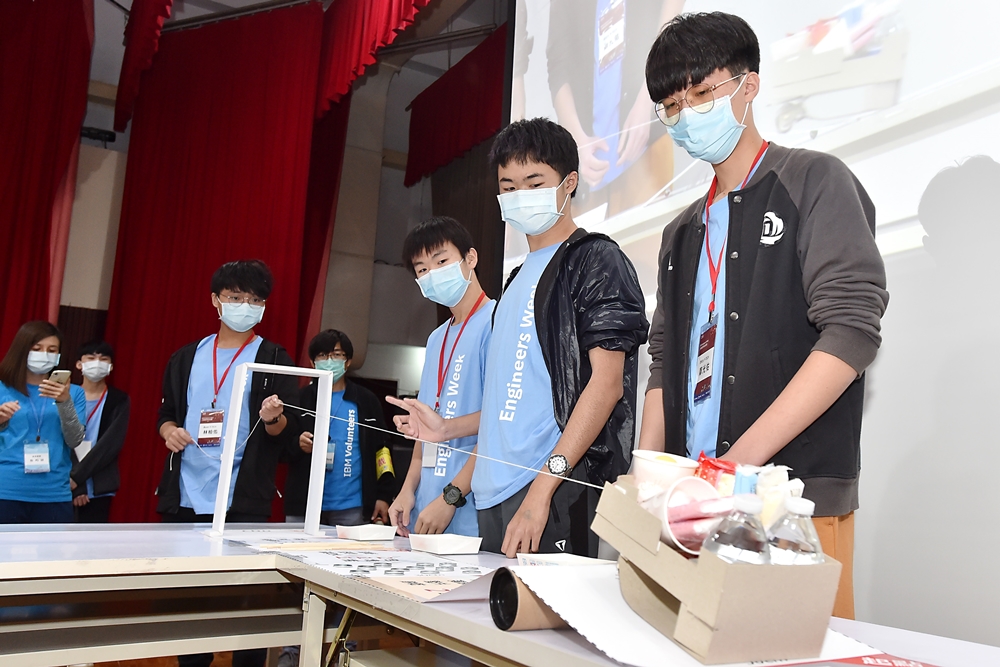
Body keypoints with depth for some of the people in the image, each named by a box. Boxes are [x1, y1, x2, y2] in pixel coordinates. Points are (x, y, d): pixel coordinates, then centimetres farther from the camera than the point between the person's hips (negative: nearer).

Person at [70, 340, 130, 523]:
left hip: (97, 489, -1)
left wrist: (77, 476, -13)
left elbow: (112, 443, -6)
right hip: (63, 486, 1)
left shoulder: (119, 400, 4)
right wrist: (67, 480, -11)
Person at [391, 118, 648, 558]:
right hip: (496, 492, 8)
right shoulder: (520, 279, 21)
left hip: (559, 492, -8)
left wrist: (543, 487, -21)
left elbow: (607, 382, -15)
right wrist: (448, 428, 16)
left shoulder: (596, 261, -4)